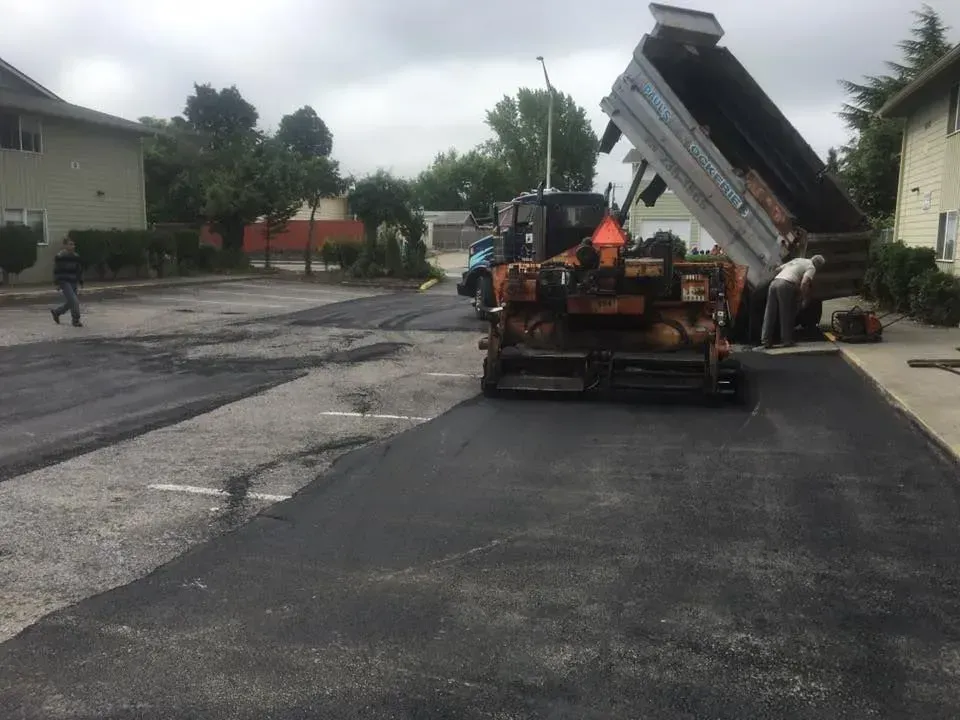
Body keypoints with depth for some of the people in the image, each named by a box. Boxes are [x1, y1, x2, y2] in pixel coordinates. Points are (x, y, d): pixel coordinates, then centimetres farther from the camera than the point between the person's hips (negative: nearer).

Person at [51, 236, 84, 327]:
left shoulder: (76, 256, 8)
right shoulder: (59, 257, -8)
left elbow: (79, 269, 15)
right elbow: (56, 270, -8)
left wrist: (81, 281, 12)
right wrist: (57, 283, -11)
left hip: (73, 282, 7)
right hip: (64, 282, -7)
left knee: (69, 302, 11)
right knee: (74, 301, -15)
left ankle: (56, 312, 36)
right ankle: (76, 320, -6)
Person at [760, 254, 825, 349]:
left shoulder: (797, 260, 31)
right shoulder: (811, 267, 8)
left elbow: (778, 269, 32)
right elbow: (804, 283, -9)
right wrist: (805, 299, -1)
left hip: (774, 282, 7)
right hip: (786, 285, -6)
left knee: (770, 314, 5)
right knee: (786, 315, 2)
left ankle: (766, 340, 4)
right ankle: (787, 340, 4)